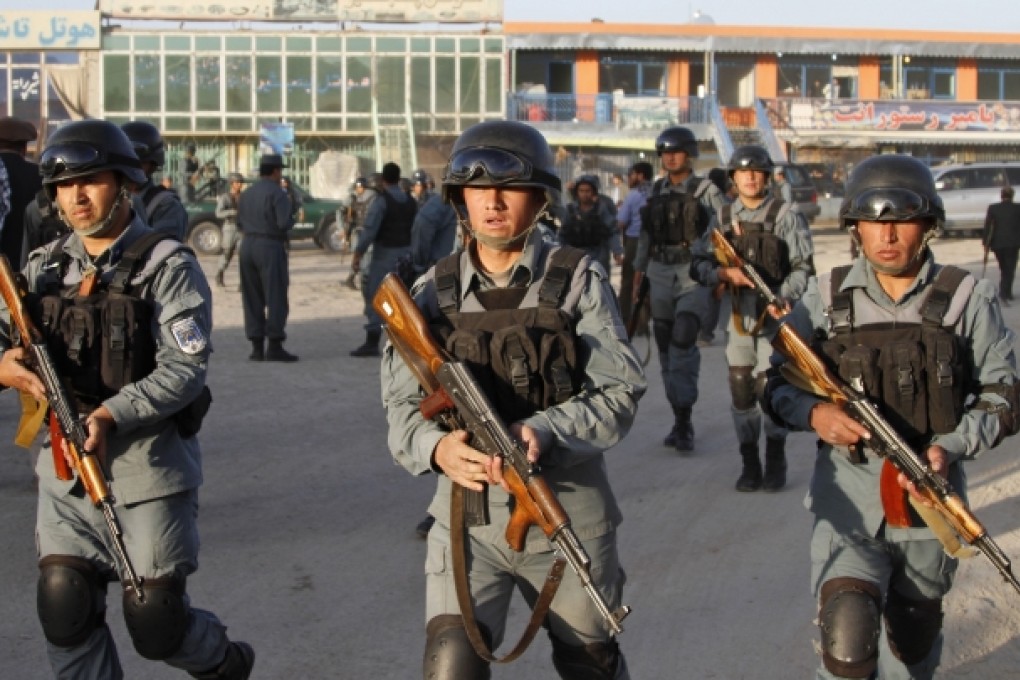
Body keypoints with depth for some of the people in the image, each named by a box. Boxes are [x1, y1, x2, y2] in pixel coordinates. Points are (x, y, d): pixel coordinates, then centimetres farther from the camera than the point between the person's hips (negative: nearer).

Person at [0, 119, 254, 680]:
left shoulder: (166, 265, -7)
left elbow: (186, 367, -15)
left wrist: (111, 415, -27)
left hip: (149, 462, -4)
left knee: (155, 621, 2)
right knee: (64, 606, -3)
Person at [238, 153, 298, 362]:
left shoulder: (246, 194, 12)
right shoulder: (277, 193, -10)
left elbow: (240, 224, 13)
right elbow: (284, 223, -19)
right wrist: (292, 220, 1)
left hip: (247, 245, 7)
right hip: (270, 246, -7)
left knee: (252, 299, 9)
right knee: (276, 298, -3)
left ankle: (257, 347, 9)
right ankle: (274, 346, -6)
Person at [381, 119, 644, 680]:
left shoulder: (578, 281, -6)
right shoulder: (433, 293, 1)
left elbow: (619, 392, -11)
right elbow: (402, 406, 0)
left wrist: (542, 432, -29)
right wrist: (437, 447, -23)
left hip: (568, 517, 0)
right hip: (468, 516, 1)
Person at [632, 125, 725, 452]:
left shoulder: (706, 191, -2)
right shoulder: (656, 191, 12)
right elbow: (645, 235, 17)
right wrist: (638, 276, 15)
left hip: (694, 274, -5)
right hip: (660, 274, 5)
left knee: (683, 340, -17)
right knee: (665, 345, 6)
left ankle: (684, 422, -14)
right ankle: (679, 418, 15)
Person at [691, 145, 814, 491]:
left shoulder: (784, 215, -1)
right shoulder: (723, 217, 9)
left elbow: (803, 267, -4)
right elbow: (700, 263, 6)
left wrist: (783, 297, -18)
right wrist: (724, 273, -13)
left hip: (775, 313, -3)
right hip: (737, 313, 3)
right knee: (740, 389, 5)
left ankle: (775, 462, 9)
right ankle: (749, 462, 16)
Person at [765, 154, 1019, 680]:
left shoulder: (966, 300, -2)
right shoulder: (828, 297, 0)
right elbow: (776, 383, 5)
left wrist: (953, 446, -15)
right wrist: (813, 413, -17)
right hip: (848, 497, -1)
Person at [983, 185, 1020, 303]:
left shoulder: (993, 208, -1)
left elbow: (987, 226, -3)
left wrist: (986, 243, 1)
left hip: (997, 243, 2)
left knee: (1003, 269, 18)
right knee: (1010, 269, 1)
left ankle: (1006, 293, 22)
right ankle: (1004, 293, -11)